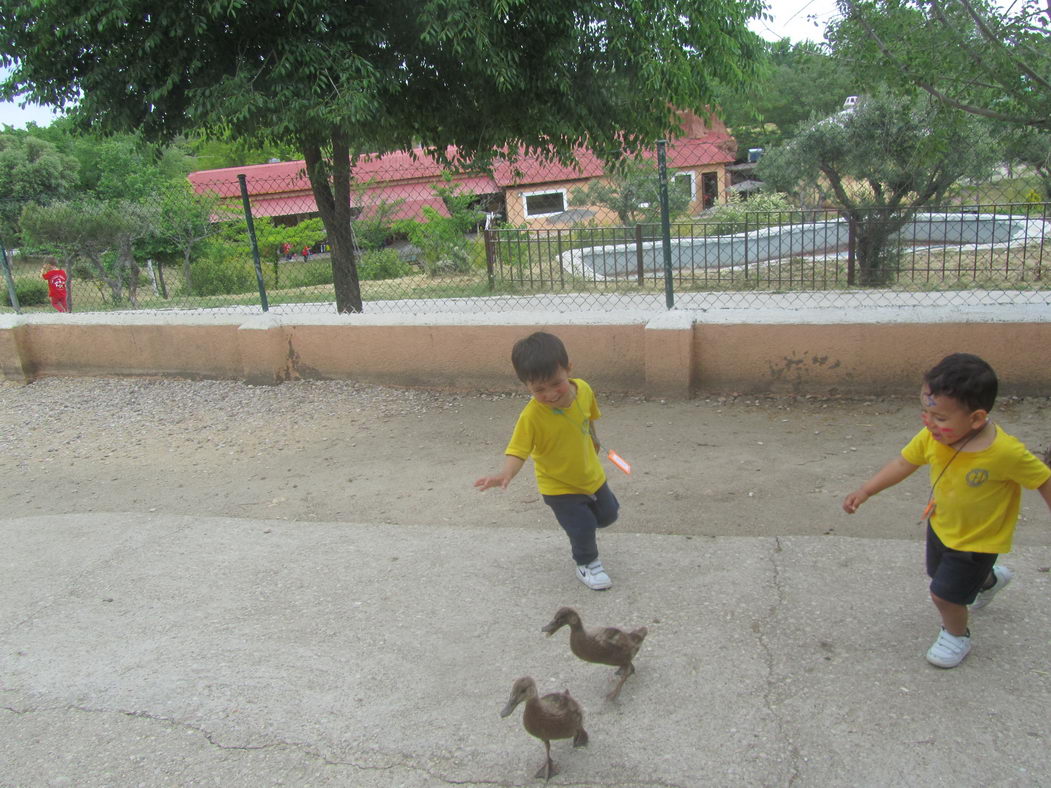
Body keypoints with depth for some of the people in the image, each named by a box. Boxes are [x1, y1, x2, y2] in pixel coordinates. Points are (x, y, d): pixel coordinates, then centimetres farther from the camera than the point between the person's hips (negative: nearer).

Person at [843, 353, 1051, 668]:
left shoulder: (1006, 453, -36)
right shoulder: (932, 437, -23)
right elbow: (904, 463, -8)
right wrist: (865, 491, -12)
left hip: (976, 540, -6)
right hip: (940, 526, 6)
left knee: (945, 595, 2)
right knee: (939, 572, 30)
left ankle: (956, 636, 37)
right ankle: (990, 579, 63)